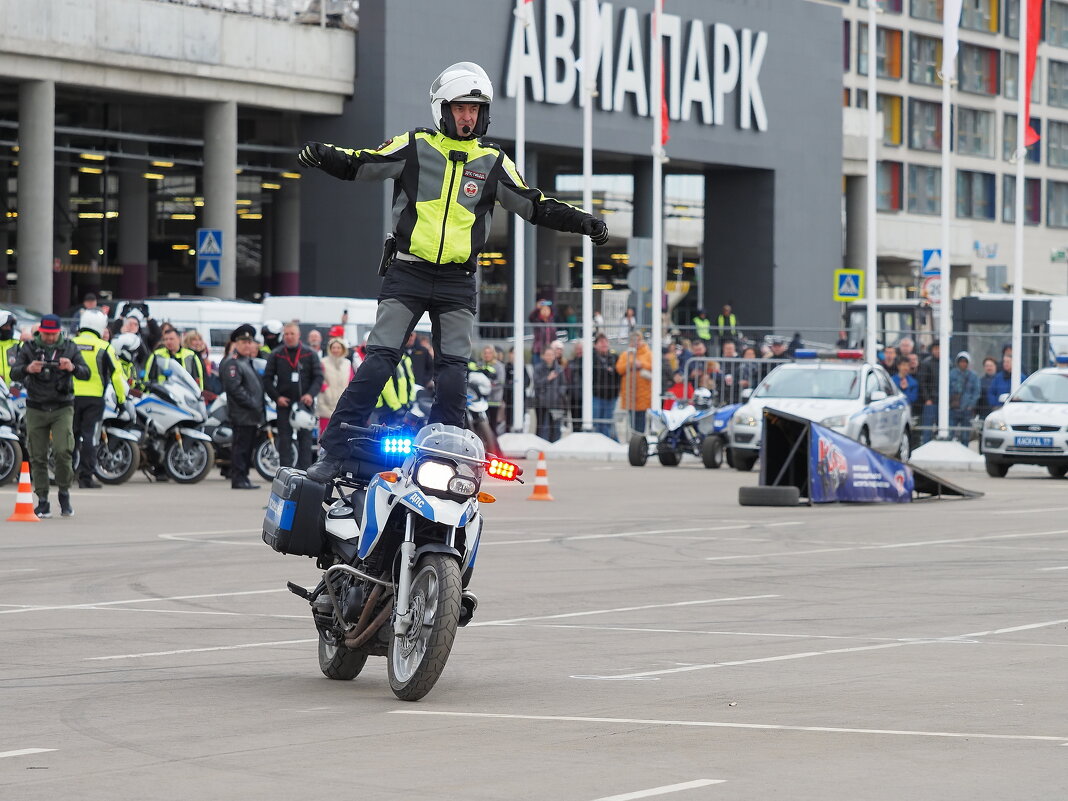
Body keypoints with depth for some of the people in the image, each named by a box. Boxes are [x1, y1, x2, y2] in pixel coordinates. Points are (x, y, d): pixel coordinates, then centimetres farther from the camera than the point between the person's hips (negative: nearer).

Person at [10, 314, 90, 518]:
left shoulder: (70, 348, 5)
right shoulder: (29, 348, 4)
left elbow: (86, 373, -1)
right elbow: (14, 373, -4)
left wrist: (72, 367, -23)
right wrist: (28, 369, -26)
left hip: (62, 409, -1)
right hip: (36, 409, 1)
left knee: (63, 451, -16)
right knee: (38, 457, 0)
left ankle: (64, 494, 0)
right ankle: (42, 502, 5)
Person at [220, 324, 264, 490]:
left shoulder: (247, 361, 21)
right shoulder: (232, 363, -11)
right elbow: (234, 388, -20)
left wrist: (259, 407, 15)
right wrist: (252, 405, -20)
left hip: (251, 415, 10)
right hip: (241, 414, -10)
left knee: (248, 447, 12)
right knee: (240, 447, -9)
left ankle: (243, 478, 16)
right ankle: (238, 479, -7)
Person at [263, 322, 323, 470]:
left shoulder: (310, 354, 5)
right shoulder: (276, 355, 7)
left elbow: (318, 377, 3)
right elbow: (267, 379, 7)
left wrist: (311, 394, -13)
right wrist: (276, 397, -5)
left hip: (305, 402, 0)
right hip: (284, 403, 1)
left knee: (305, 438, 0)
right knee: (284, 440, 0)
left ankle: (304, 471, 2)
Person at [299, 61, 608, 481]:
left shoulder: (493, 162, 9)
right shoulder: (414, 147, 2)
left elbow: (534, 206, 13)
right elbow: (357, 166, 0)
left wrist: (580, 221, 1)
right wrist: (322, 155, -18)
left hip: (457, 283, 3)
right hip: (406, 274, -3)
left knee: (453, 372, -3)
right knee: (377, 362, -12)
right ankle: (332, 451, -12)